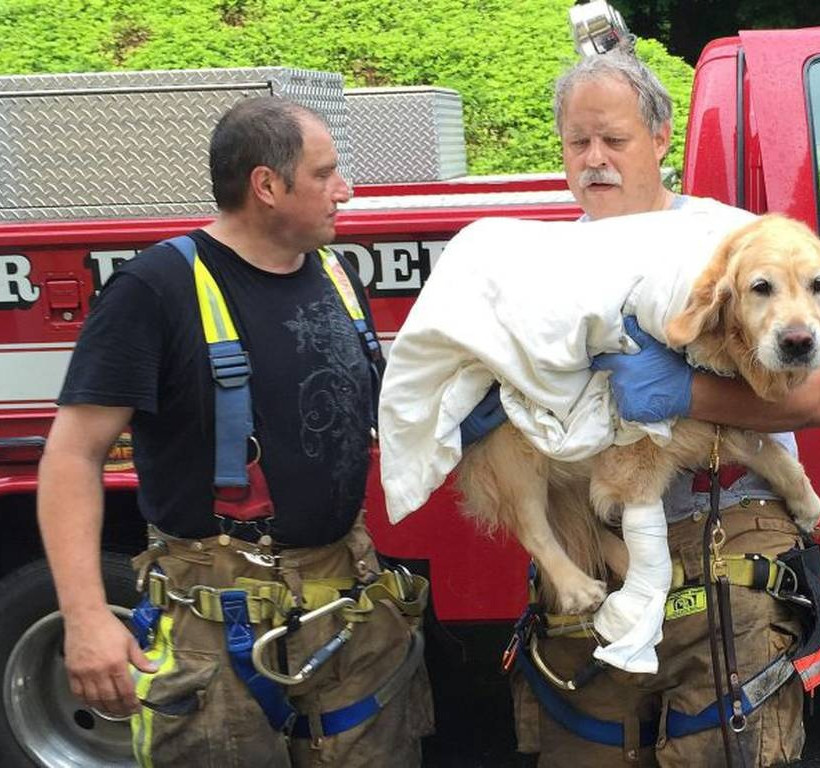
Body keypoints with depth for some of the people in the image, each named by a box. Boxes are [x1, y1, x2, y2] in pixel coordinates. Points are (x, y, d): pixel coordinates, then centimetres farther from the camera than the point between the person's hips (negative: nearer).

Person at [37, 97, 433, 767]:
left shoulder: (337, 275, 10)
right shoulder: (158, 289, -12)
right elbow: (74, 454, -15)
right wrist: (85, 616, -23)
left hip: (355, 605, 6)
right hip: (218, 621, -6)